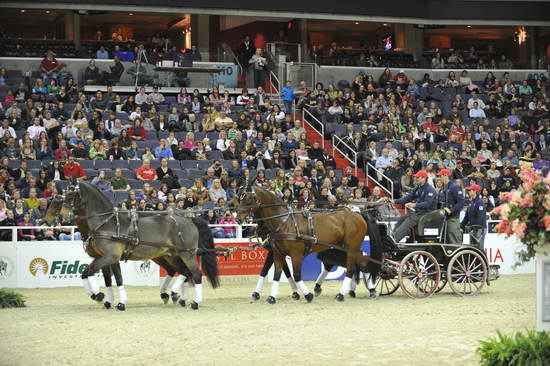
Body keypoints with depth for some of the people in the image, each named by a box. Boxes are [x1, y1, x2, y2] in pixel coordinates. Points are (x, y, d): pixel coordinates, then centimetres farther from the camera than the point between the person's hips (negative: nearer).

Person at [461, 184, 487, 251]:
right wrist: (462, 226, 15)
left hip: (479, 228, -9)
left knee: (479, 247, -11)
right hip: (473, 228, 9)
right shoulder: (471, 202, 16)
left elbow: (481, 217, -20)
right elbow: (467, 216, 21)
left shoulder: (480, 202, -12)